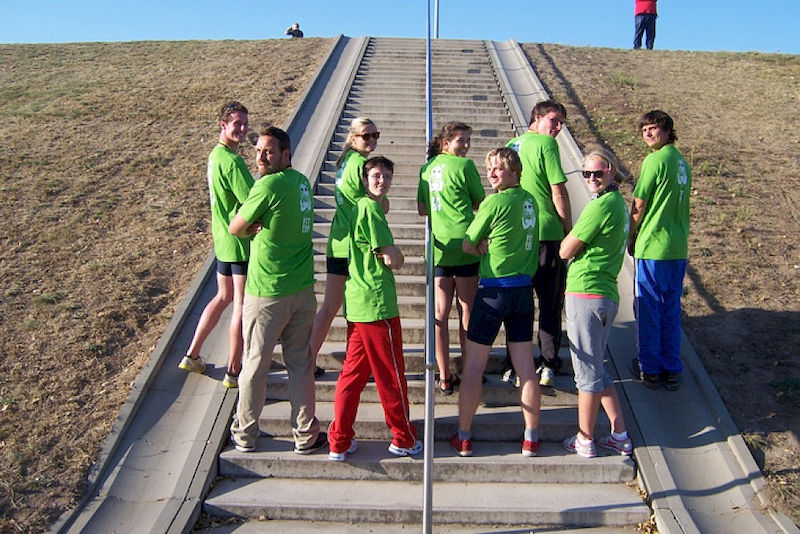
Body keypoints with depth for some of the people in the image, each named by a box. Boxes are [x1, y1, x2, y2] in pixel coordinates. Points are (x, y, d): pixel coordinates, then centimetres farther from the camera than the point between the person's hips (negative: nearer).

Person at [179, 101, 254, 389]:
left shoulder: (215, 155, 11)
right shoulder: (233, 161, -20)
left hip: (223, 240, 10)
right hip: (241, 243, -10)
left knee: (223, 297, 23)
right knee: (242, 306, 2)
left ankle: (192, 355, 31)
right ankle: (233, 371, 13)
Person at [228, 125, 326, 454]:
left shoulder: (268, 186, -17)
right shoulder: (301, 182, 7)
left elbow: (235, 228, -9)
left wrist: (255, 227, 4)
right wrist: (264, 225, -8)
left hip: (267, 294, -6)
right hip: (303, 290, 6)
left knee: (255, 365, 10)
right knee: (301, 364, 13)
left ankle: (245, 435, 25)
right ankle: (306, 436, 21)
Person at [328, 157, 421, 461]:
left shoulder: (358, 207, 15)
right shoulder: (372, 209, -14)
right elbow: (394, 261, -16)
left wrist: (384, 252, 9)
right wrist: (395, 252, 4)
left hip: (356, 305, 9)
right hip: (378, 305, -9)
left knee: (353, 372, 14)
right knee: (391, 376, 5)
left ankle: (339, 442, 19)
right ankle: (404, 440, 20)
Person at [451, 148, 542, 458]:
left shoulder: (494, 203, -13)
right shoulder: (529, 200, 8)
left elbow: (467, 246, -5)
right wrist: (491, 244, -2)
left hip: (494, 290, -6)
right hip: (524, 289, 7)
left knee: (473, 368, 4)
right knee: (526, 368, 10)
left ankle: (463, 438, 13)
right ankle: (531, 438, 18)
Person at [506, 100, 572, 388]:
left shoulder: (512, 144, 14)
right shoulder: (546, 143, -8)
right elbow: (559, 193, -12)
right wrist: (570, 231, -2)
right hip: (547, 233, -6)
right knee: (550, 301, 6)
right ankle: (548, 366, 10)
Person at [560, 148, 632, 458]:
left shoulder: (602, 205, -16)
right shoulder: (618, 202, 15)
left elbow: (565, 251, -12)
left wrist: (571, 234, 5)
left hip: (586, 295, -10)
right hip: (607, 295, 10)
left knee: (588, 373, 2)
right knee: (597, 370, 19)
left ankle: (584, 441, 16)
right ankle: (619, 436, 24)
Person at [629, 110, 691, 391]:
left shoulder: (654, 160, -13)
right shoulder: (681, 161, 12)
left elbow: (638, 206, -10)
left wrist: (631, 239, 3)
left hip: (653, 247, -7)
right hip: (679, 248, 8)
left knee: (648, 309, 4)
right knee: (672, 309, 13)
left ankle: (650, 368, 13)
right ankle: (672, 370, 19)